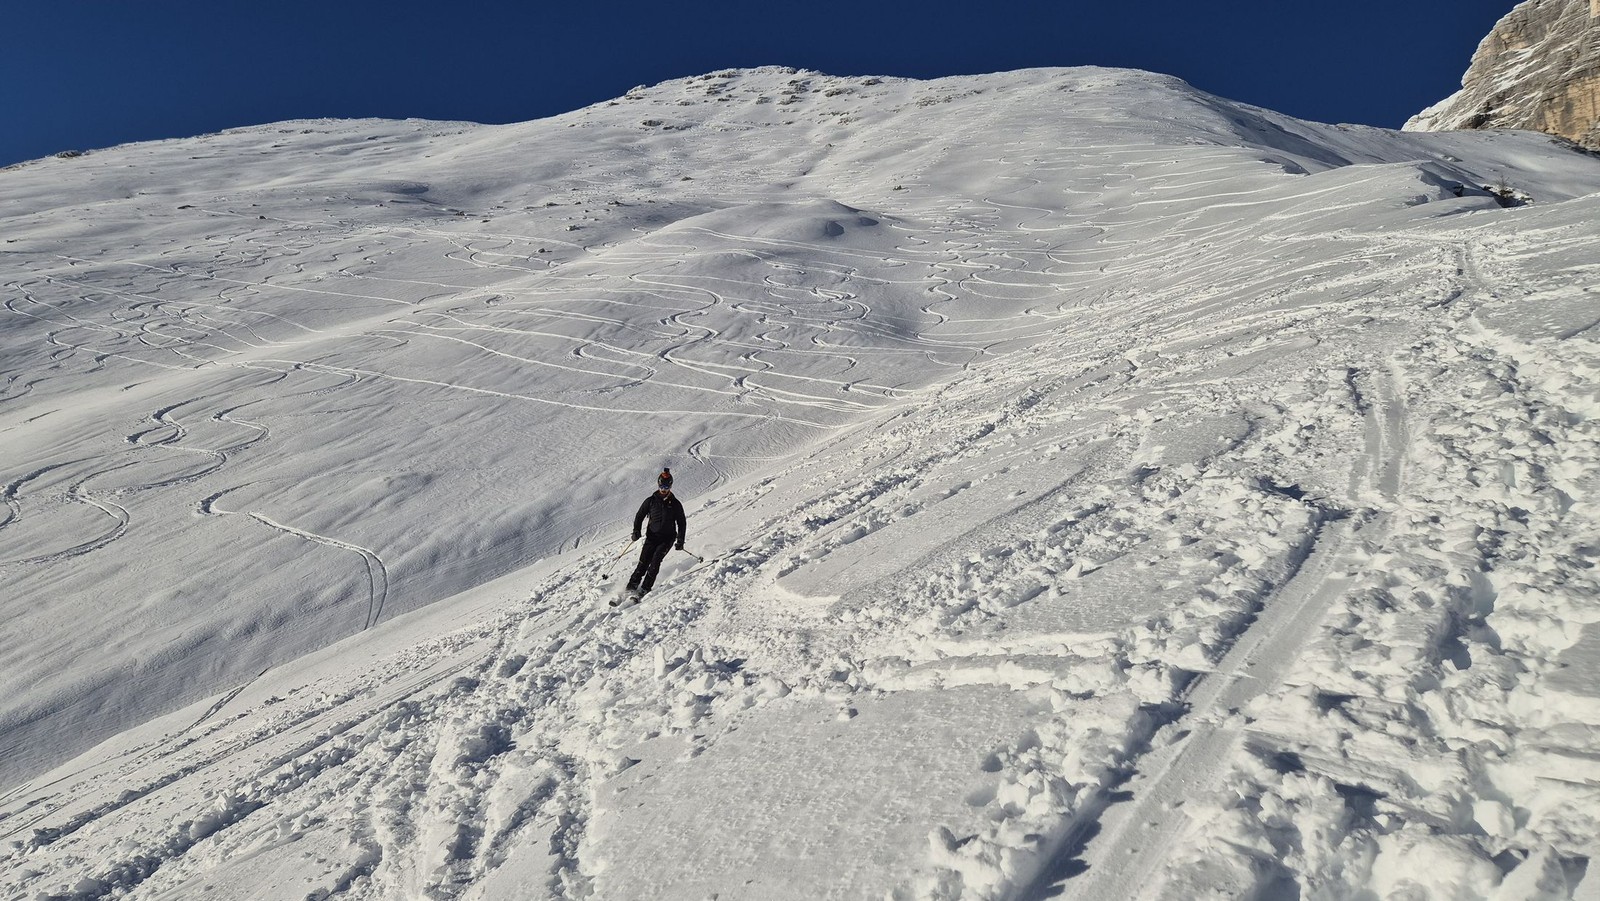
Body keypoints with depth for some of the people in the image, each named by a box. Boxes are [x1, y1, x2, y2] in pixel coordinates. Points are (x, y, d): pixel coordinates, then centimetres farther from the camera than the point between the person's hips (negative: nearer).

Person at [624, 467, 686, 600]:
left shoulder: (675, 504, 2)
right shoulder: (651, 500, 4)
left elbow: (682, 523, 8)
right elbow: (640, 515, 12)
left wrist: (680, 541, 0)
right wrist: (636, 530, -2)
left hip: (667, 538, -1)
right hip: (652, 536, 1)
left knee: (655, 560, -18)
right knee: (644, 561, -11)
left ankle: (645, 589, -17)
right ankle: (632, 586, -7)